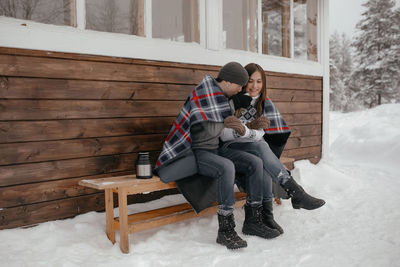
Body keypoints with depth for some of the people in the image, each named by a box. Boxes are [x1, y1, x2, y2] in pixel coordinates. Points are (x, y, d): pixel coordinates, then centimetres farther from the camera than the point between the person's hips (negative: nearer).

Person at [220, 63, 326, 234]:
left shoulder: (264, 104, 5)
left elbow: (259, 135, -8)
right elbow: (223, 135, -11)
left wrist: (244, 130, -31)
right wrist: (251, 127, -23)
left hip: (254, 149, 3)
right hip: (228, 149, -3)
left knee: (262, 160, -34)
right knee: (260, 147, -33)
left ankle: (266, 213, -30)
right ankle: (295, 193, -37)